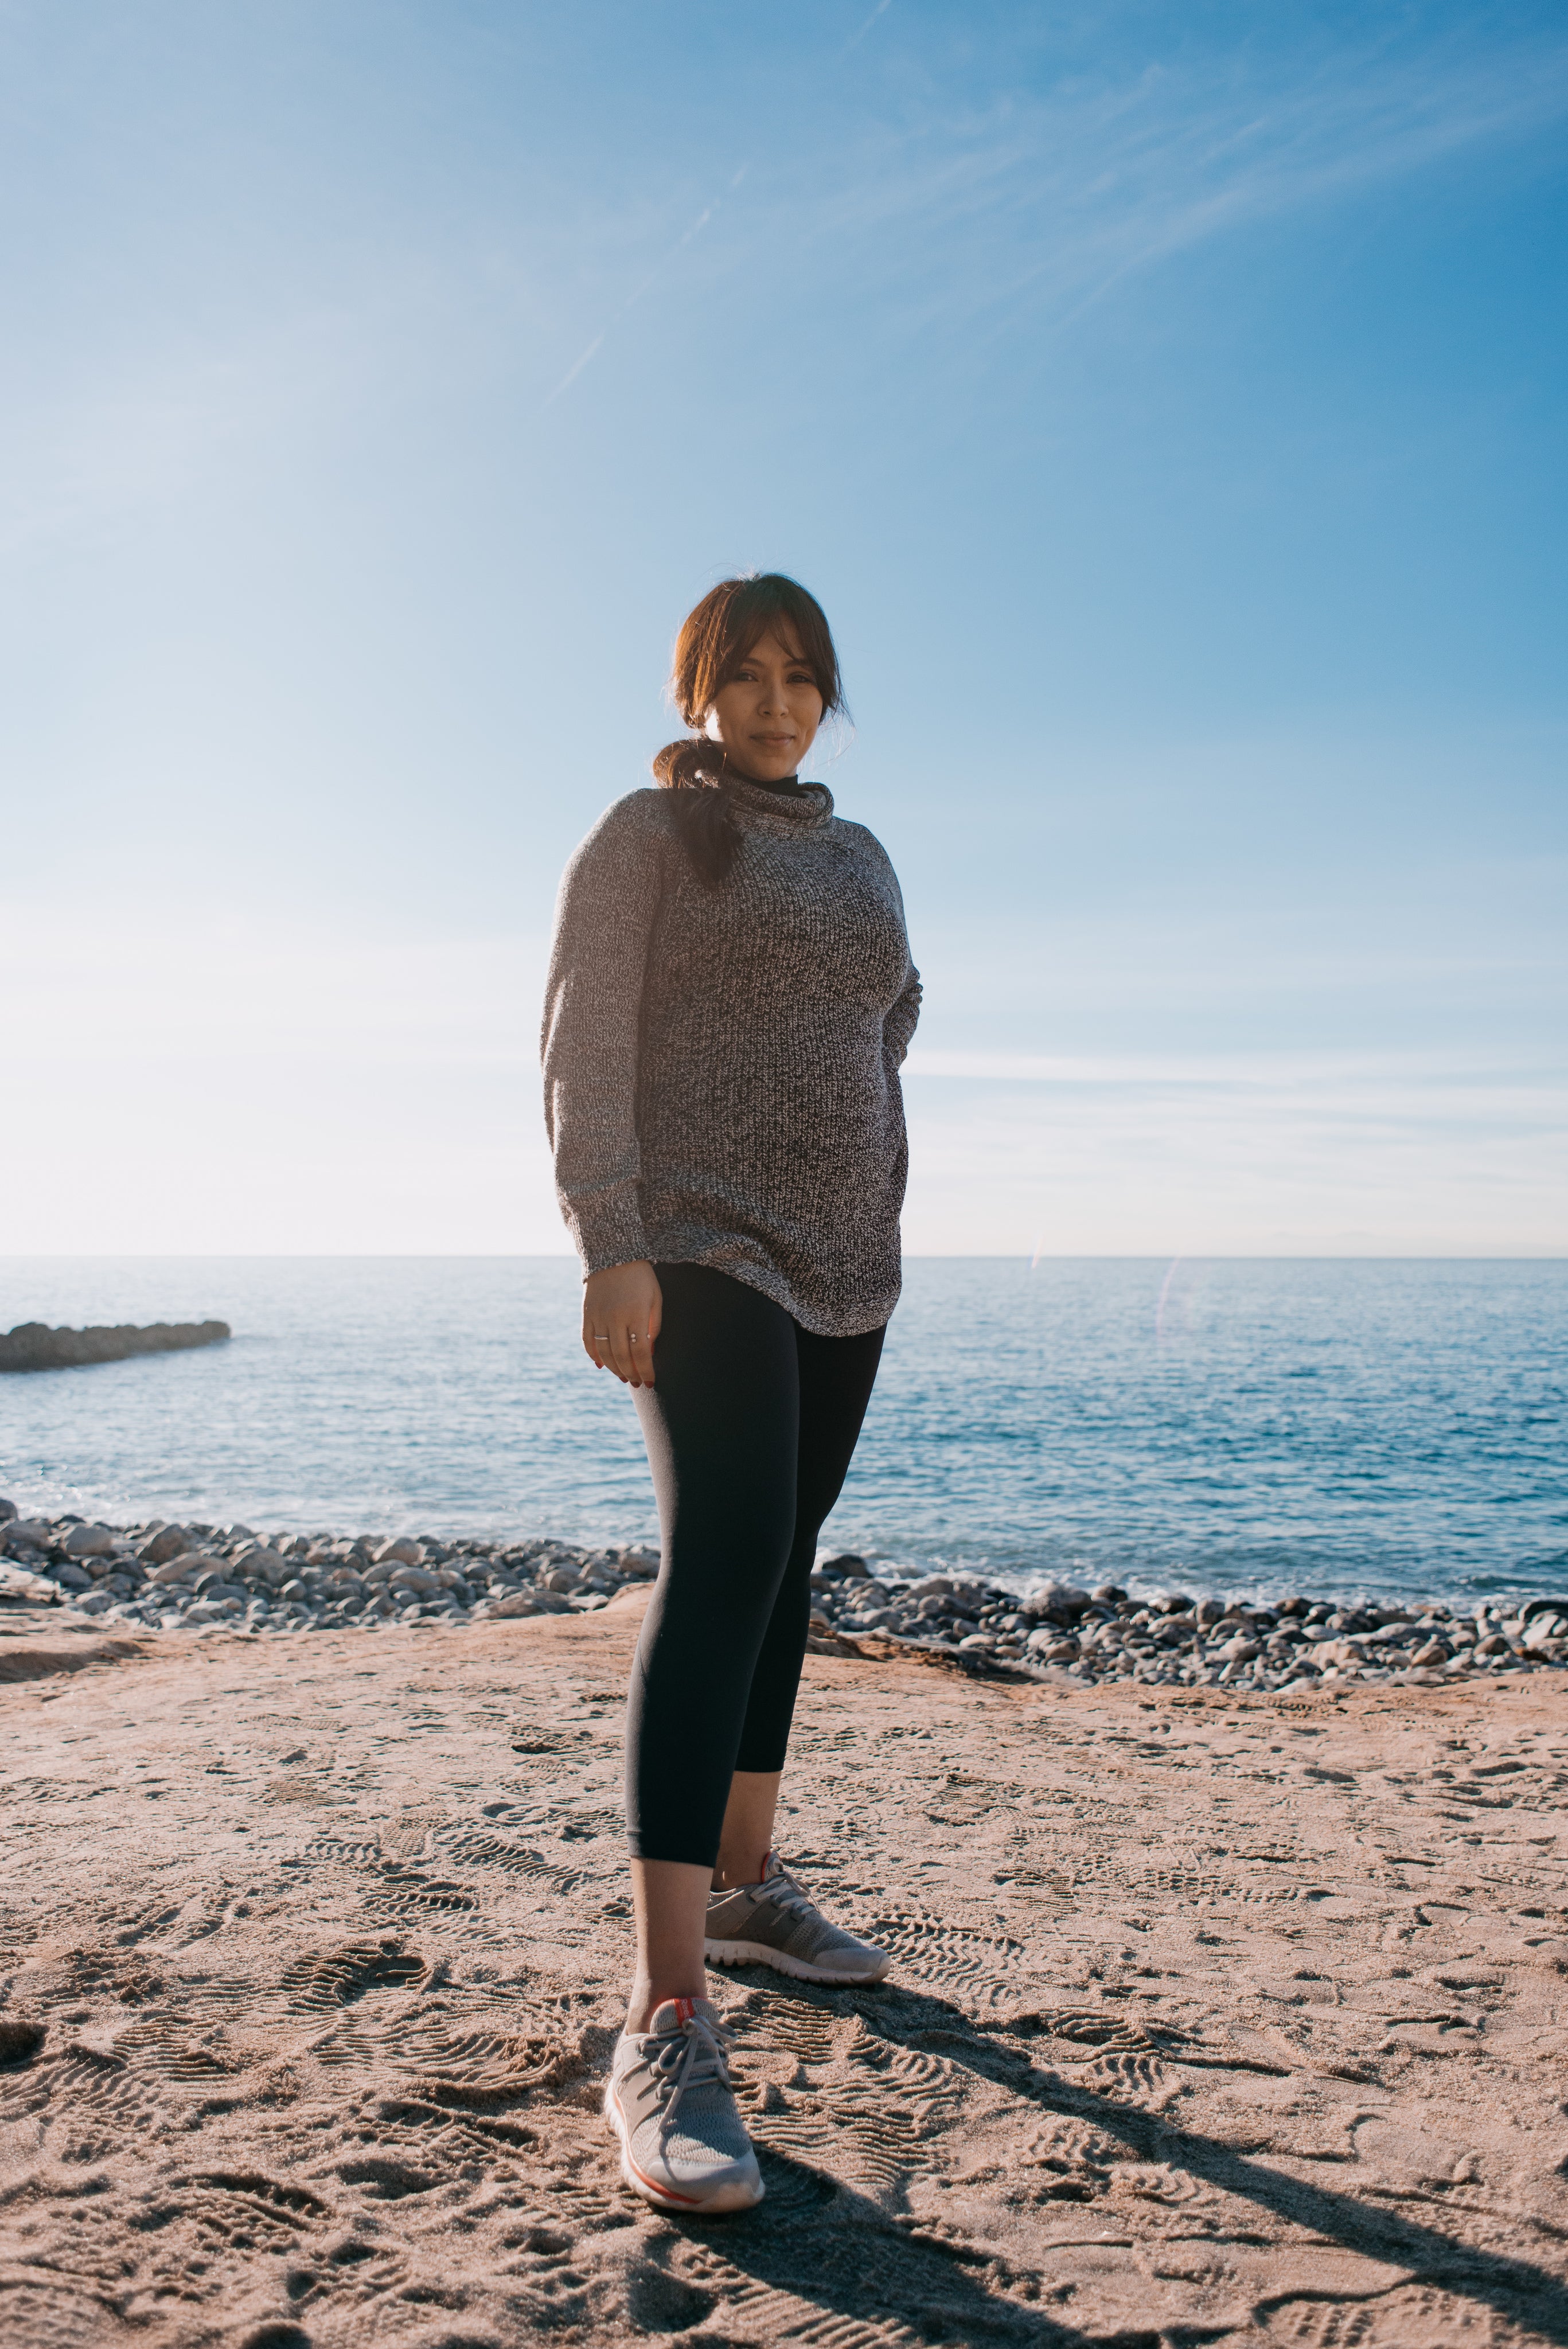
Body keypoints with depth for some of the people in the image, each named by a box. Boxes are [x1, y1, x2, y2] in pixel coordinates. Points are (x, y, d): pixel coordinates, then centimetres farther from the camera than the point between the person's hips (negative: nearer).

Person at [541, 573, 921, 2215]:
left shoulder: (859, 857, 18)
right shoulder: (646, 832, -1)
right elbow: (584, 1044, -10)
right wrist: (613, 1249, -19)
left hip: (843, 1256, 7)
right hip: (704, 1248, -7)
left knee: (781, 1568, 12)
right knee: (722, 1560, -21)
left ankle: (744, 1884, 27)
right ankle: (668, 2021, -23)